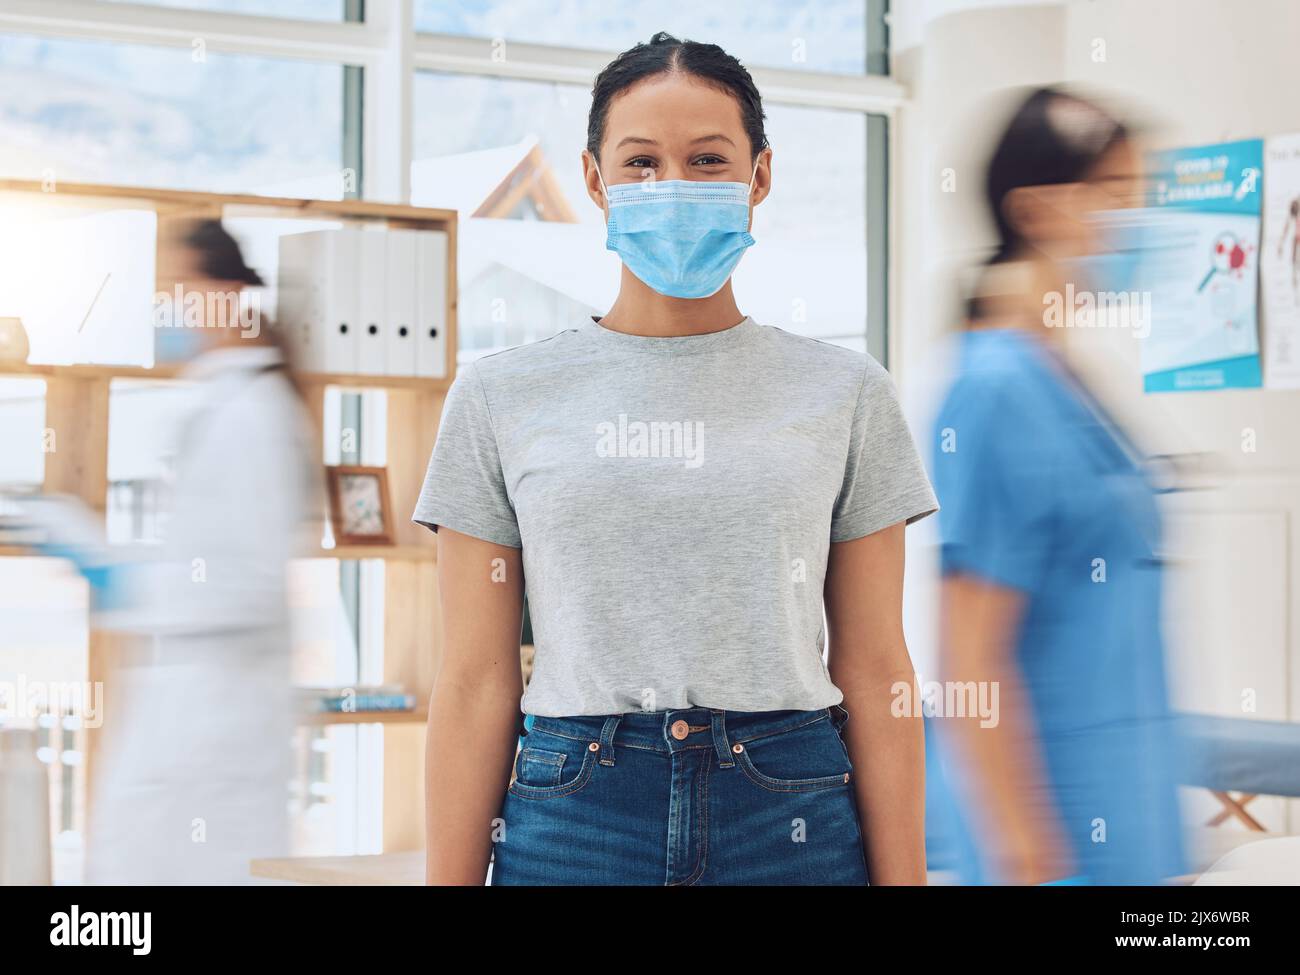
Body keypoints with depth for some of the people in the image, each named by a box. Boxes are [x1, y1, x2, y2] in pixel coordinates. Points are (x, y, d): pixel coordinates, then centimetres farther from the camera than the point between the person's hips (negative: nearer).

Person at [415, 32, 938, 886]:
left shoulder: (843, 392, 4)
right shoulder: (503, 397, 4)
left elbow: (874, 673, 3)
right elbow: (476, 684, 3)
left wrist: (903, 878, -1)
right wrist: (453, 878, -1)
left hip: (791, 822, 0)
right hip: (572, 820, 0)